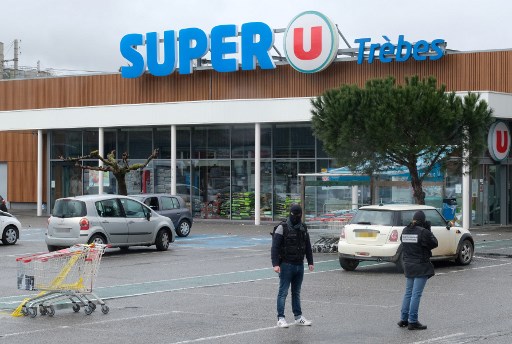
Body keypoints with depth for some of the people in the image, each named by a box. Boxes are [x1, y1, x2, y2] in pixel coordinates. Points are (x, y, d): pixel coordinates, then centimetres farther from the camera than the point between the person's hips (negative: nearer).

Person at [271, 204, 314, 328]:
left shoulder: (303, 228, 10)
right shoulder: (282, 228, -8)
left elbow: (308, 247, 18)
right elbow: (275, 247, -13)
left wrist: (310, 262, 11)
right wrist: (276, 264, -20)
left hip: (299, 265, 6)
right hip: (286, 265, -6)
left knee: (296, 292, 13)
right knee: (283, 292, -4)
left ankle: (298, 317, 18)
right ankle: (280, 318, -3)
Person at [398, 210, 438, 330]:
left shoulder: (405, 231, 4)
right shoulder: (423, 232, -15)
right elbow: (434, 244, -7)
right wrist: (428, 230, 0)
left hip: (408, 265, 7)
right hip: (421, 266, -7)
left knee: (408, 292, 16)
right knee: (416, 294, -5)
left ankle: (403, 319, 19)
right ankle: (412, 322, -4)